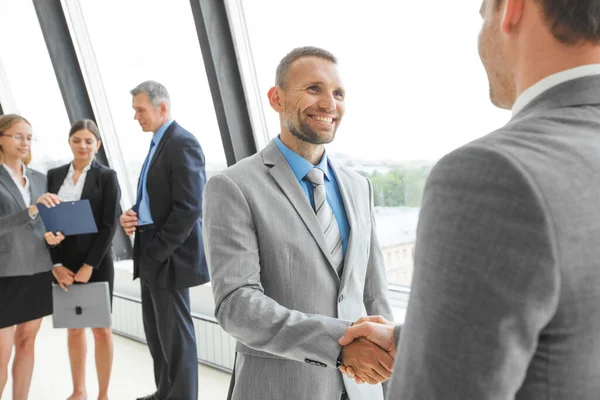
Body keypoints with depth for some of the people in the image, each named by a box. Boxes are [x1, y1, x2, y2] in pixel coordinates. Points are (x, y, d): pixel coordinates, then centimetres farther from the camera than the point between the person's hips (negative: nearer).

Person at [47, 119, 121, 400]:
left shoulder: (107, 176, -2)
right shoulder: (55, 175, 7)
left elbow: (109, 225, -8)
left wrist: (89, 266, -14)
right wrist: (56, 264, -6)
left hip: (96, 262, -3)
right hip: (63, 263, 3)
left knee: (101, 329, 3)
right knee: (73, 328, 13)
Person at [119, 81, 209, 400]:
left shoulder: (183, 144, -15)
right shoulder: (158, 143, 15)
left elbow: (189, 208, -22)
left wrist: (158, 251, -17)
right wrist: (132, 215, 1)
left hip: (168, 257, -10)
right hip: (151, 254, 10)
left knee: (174, 334, 1)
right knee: (156, 331, 18)